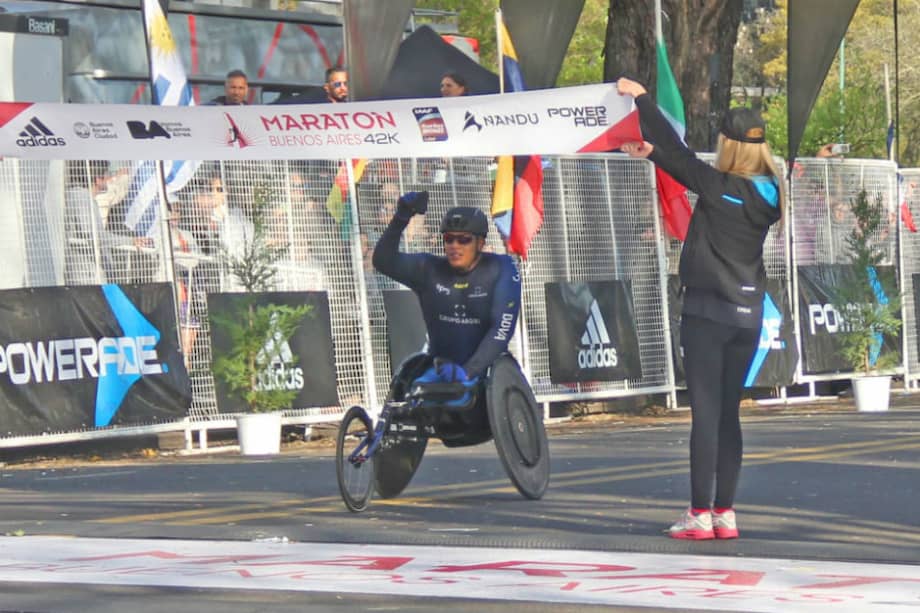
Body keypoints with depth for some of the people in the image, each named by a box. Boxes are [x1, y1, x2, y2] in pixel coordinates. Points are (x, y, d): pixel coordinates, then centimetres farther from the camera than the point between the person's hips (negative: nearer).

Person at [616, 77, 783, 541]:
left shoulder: (720, 188, -14)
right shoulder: (766, 194, 6)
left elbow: (678, 152, -6)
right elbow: (692, 171, 19)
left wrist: (641, 97, 5)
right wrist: (651, 153, 29)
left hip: (707, 311, -6)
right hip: (748, 313, 6)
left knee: (706, 411, -5)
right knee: (728, 413, 11)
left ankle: (701, 514, -6)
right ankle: (726, 514, 11)